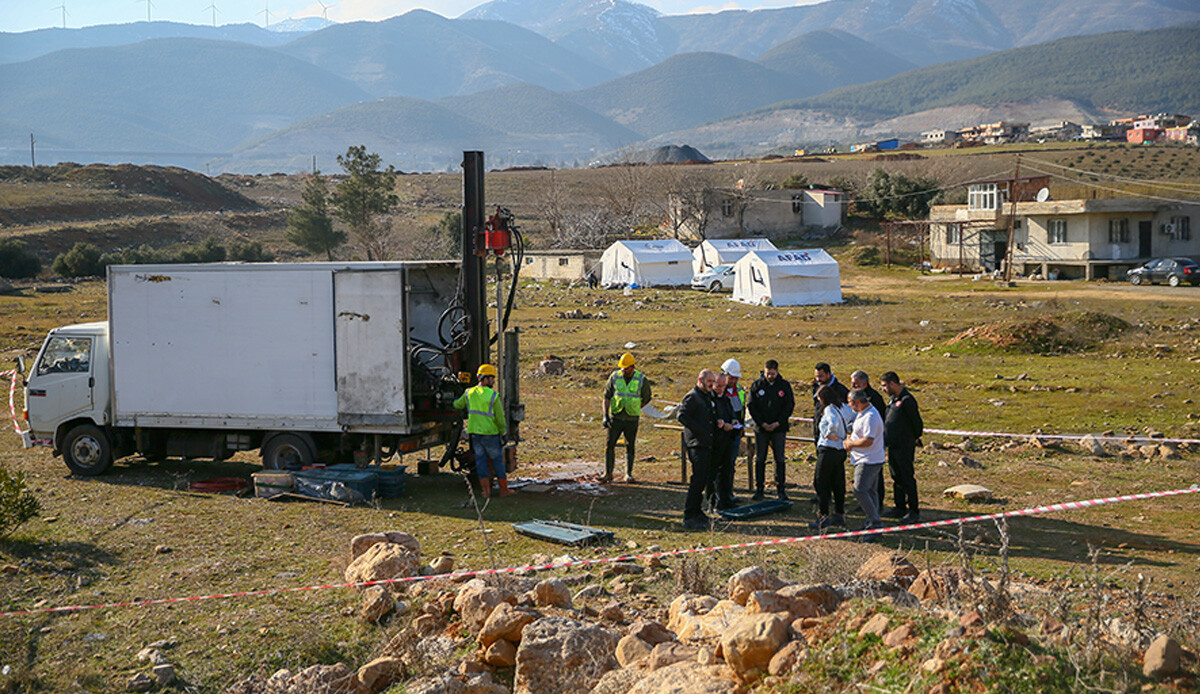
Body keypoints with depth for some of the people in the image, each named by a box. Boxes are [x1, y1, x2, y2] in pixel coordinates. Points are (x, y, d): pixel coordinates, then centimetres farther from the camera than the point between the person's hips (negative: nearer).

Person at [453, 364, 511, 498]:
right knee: (497, 460, 8)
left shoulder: (469, 393, 1)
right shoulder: (493, 396, -13)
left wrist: (457, 401, 42)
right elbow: (500, 417, -9)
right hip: (490, 433, -4)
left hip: (474, 432, 4)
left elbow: (458, 405, 18)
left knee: (480, 460, 11)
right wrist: (503, 431, 6)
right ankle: (504, 489, 14)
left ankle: (486, 490, 11)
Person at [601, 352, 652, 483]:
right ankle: (608, 473, 4)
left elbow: (646, 398, 11)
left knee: (630, 447, 2)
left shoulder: (641, 380, -5)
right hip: (615, 417, 1)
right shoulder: (614, 377, -2)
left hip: (632, 419, -1)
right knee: (610, 445, -3)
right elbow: (607, 397, 1)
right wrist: (605, 415, -7)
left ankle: (628, 475, 8)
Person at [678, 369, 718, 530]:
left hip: (707, 444, 9)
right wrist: (699, 430, -19)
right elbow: (681, 415, -20)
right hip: (696, 444, -9)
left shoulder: (708, 396, 20)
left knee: (704, 478, 12)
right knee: (698, 479, -13)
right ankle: (689, 516, -12)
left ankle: (696, 512, 20)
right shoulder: (692, 397, -9)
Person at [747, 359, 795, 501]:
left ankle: (781, 488, 8)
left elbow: (790, 406, 1)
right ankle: (759, 488, 11)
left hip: (779, 428, 0)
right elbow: (751, 406, 1)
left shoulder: (784, 385, 0)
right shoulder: (757, 385, 0)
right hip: (761, 428, 1)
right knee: (760, 459, 4)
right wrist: (762, 423, -10)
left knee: (779, 459, 1)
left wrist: (778, 423, -10)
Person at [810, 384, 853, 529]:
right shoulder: (844, 407, 7)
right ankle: (840, 514, 20)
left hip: (828, 450, -8)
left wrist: (829, 434, -19)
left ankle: (823, 516, -3)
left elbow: (834, 423, -36)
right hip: (841, 450, 8)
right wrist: (846, 431, 11)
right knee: (838, 483, 15)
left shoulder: (830, 409, -17)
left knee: (820, 483, -1)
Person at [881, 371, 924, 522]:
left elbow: (917, 423, -13)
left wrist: (915, 438, 0)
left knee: (908, 479, -3)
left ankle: (914, 511, 3)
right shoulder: (894, 399, 11)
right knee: (896, 478, 15)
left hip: (904, 447, -9)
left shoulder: (907, 400, -18)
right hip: (892, 446, 9)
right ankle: (900, 508, 24)